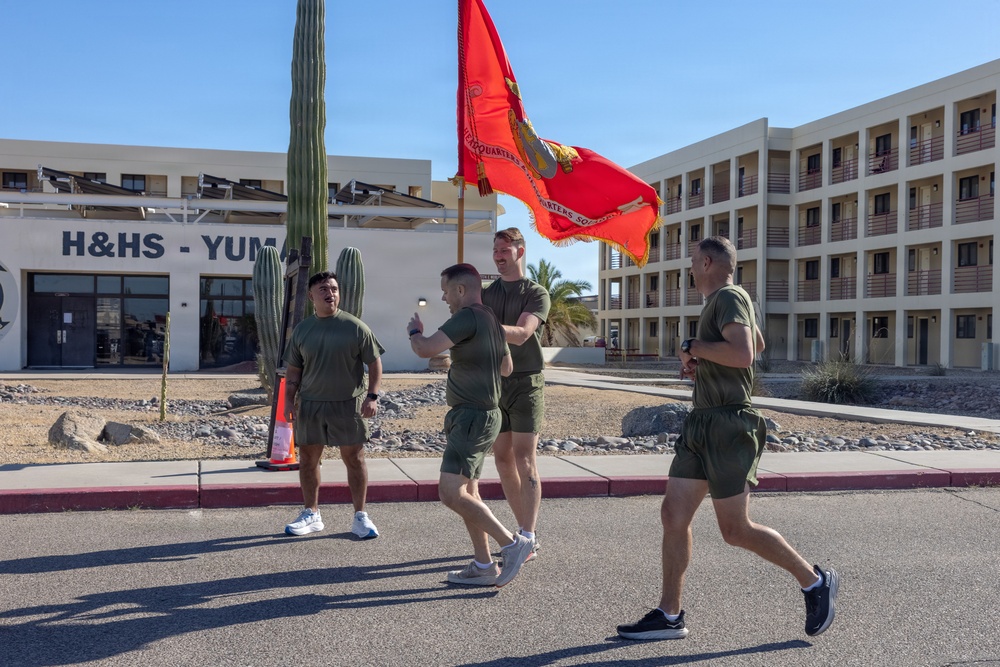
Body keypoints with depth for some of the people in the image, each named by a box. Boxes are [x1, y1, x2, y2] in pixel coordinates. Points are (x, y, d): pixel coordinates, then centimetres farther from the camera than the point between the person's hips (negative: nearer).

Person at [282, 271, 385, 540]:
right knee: (307, 459, 8)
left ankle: (360, 517, 14)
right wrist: (289, 400, 2)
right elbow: (293, 370, 10)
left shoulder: (355, 327, -5)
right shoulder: (302, 330, 5)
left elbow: (375, 363, -3)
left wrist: (372, 396, -11)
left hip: (348, 405, -3)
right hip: (311, 405, 3)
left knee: (354, 459, 2)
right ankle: (311, 515, 24)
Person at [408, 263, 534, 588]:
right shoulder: (491, 320, 14)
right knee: (467, 494, 13)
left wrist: (415, 331, -2)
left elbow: (425, 350, -24)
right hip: (476, 417, 11)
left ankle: (512, 543, -8)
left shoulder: (468, 317, -17)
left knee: (451, 493, -14)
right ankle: (483, 567, 17)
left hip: (473, 418, -11)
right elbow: (507, 367, 27)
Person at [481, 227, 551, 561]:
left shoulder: (536, 294, -2)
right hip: (493, 384, 5)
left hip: (526, 383, -5)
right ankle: (524, 531, 17)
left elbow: (521, 334, -20)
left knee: (524, 461, -9)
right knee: (503, 460, 6)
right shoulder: (486, 295, 13)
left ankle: (528, 539, -8)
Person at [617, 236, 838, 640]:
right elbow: (758, 342, 36)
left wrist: (692, 347, -14)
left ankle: (815, 581, 15)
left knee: (735, 530, -4)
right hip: (702, 424, 10)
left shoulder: (729, 297, -11)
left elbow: (744, 353, -28)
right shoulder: (719, 302, 19)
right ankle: (669, 616, 11)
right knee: (673, 515, 5)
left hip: (727, 426, -10)